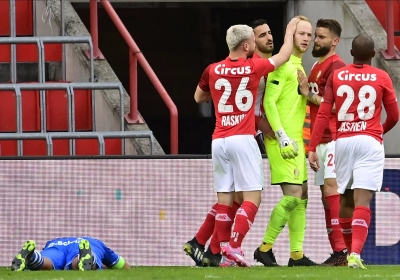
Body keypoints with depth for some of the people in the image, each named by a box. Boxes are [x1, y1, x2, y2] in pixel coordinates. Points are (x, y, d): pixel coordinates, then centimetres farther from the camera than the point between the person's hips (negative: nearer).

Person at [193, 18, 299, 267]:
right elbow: (284, 56, 14)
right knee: (252, 197, -3)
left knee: (224, 198, 7)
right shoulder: (253, 68, -3)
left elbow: (199, 97, 24)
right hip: (243, 140, -4)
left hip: (219, 141, 4)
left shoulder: (212, 71, 5)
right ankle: (234, 246, -15)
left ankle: (223, 249, 3)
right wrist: (290, 31, 30)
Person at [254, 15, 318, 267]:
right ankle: (265, 248, -6)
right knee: (293, 196, -13)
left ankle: (297, 254, 10)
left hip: (295, 140, 10)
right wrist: (282, 136, -21)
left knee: (302, 197, 8)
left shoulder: (299, 67, 18)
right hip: (283, 140, -10)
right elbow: (269, 102, -17)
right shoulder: (282, 65, -10)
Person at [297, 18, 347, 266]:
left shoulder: (336, 66, -10)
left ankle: (342, 251, -21)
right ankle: (338, 252, 11)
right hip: (321, 140, 10)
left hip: (333, 138, -10)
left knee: (331, 190, -17)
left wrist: (309, 95, -16)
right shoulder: (317, 67, 21)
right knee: (327, 194, 9)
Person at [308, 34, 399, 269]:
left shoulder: (336, 76, 5)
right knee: (362, 201, -9)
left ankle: (350, 251, 24)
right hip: (370, 141, -2)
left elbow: (323, 114, 0)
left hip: (343, 141, 2)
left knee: (346, 199, 16)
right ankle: (355, 253, -24)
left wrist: (313, 148, 0)